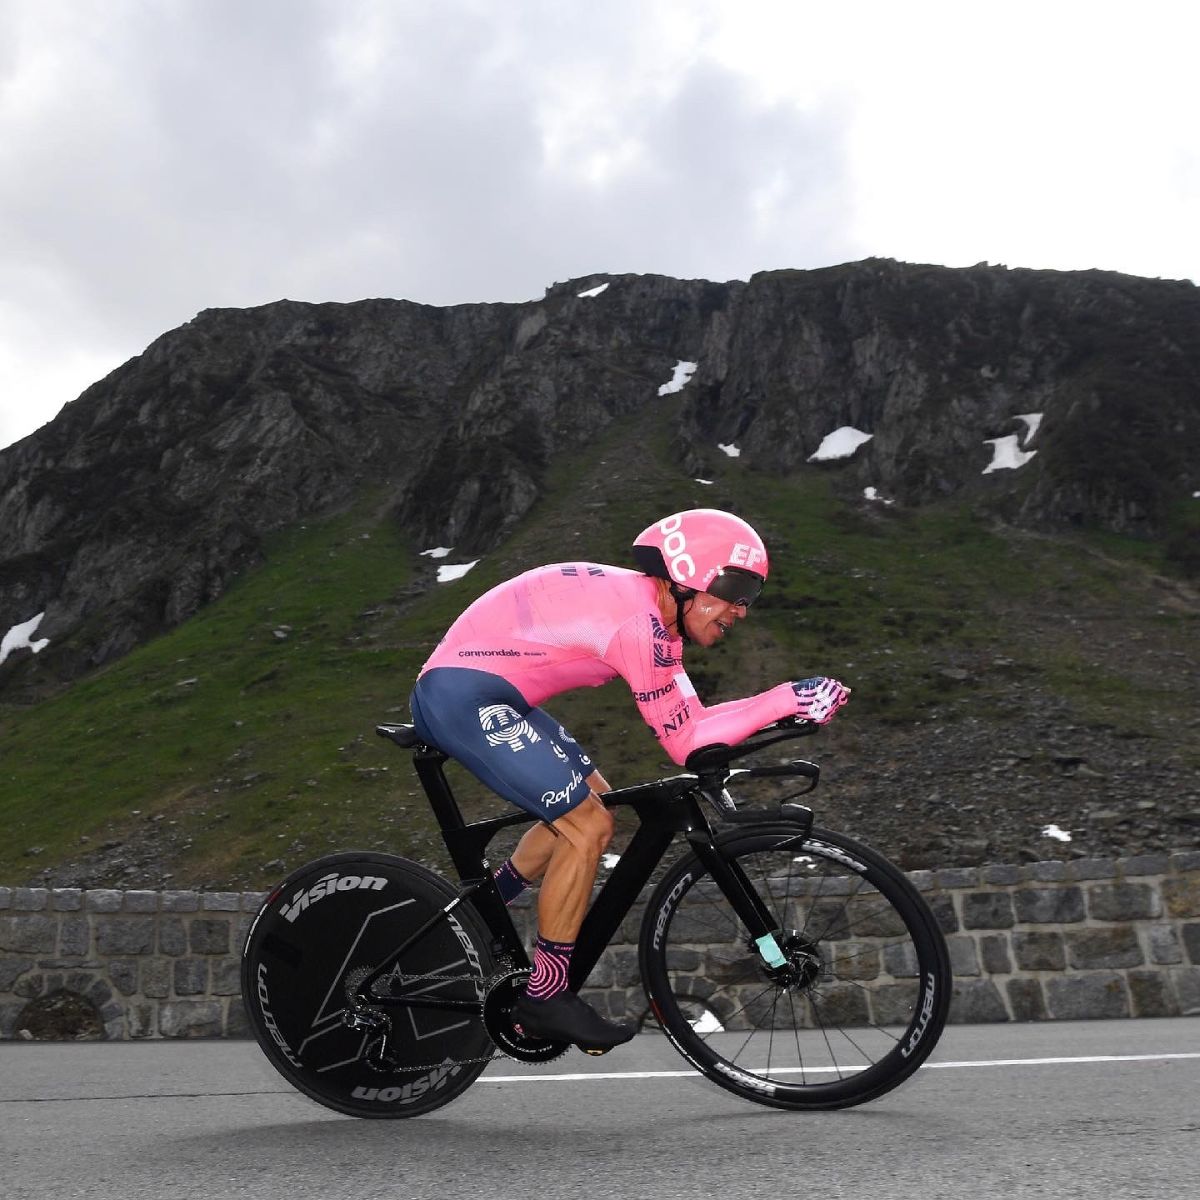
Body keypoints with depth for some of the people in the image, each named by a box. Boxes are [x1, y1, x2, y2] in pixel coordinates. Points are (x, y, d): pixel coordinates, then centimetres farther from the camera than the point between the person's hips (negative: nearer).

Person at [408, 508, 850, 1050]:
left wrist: (787, 703, -1)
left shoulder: (655, 614, 10)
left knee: (592, 801, 17)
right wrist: (785, 700, -16)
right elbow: (684, 742, -15)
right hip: (464, 696, -11)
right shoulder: (640, 623, -20)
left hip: (471, 692, 11)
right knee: (589, 828, -10)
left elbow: (690, 717, 8)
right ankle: (545, 997, 3)